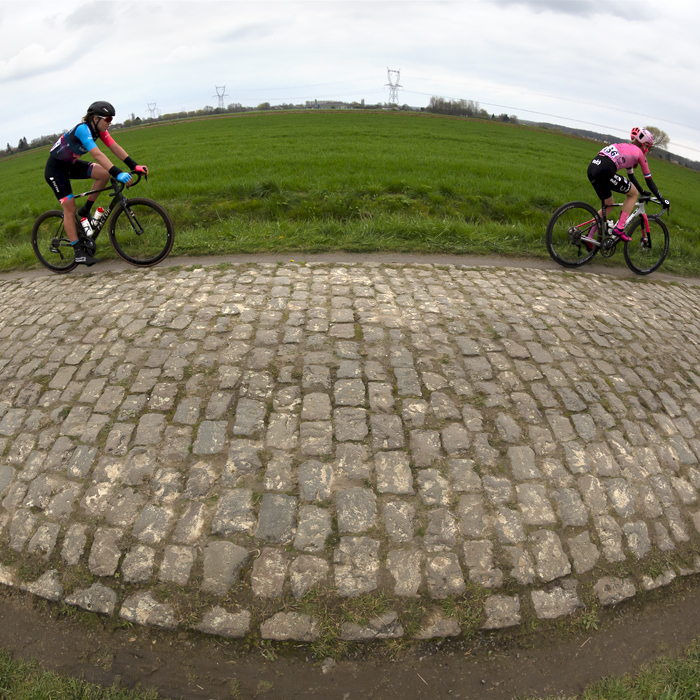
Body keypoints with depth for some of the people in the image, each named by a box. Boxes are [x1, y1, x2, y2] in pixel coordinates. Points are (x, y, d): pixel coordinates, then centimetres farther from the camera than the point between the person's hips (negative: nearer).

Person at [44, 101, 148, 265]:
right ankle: (78, 252, -1)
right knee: (70, 209, -8)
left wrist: (134, 166, -20)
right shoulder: (83, 129, -29)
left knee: (104, 174, -13)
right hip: (55, 168, -8)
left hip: (71, 164, 8)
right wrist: (118, 174, -50)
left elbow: (115, 148, -9)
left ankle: (85, 210, 5)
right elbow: (97, 155, -41)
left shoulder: (99, 129, -5)